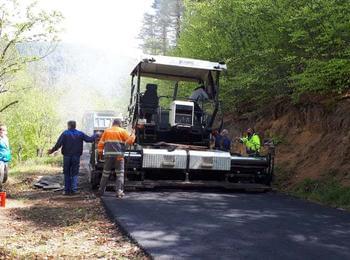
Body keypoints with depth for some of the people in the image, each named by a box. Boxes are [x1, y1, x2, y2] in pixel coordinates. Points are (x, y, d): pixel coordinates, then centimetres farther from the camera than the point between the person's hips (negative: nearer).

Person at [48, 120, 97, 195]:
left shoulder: (65, 133, -4)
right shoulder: (80, 134, 1)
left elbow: (58, 144, -10)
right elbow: (89, 139, 4)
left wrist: (52, 150, 0)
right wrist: (96, 135, 21)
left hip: (67, 156, -1)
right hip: (76, 157, 1)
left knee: (67, 173, 9)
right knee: (74, 173, 8)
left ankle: (67, 190, 9)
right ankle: (74, 189, -1)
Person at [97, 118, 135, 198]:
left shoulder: (106, 131, 10)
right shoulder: (122, 131, 2)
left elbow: (101, 143, 9)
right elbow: (130, 140, -2)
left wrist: (100, 152, 18)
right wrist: (133, 135, 17)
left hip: (108, 155, 3)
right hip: (118, 155, -3)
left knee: (106, 173, 12)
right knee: (120, 173, 3)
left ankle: (101, 191, 16)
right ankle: (119, 191, -5)